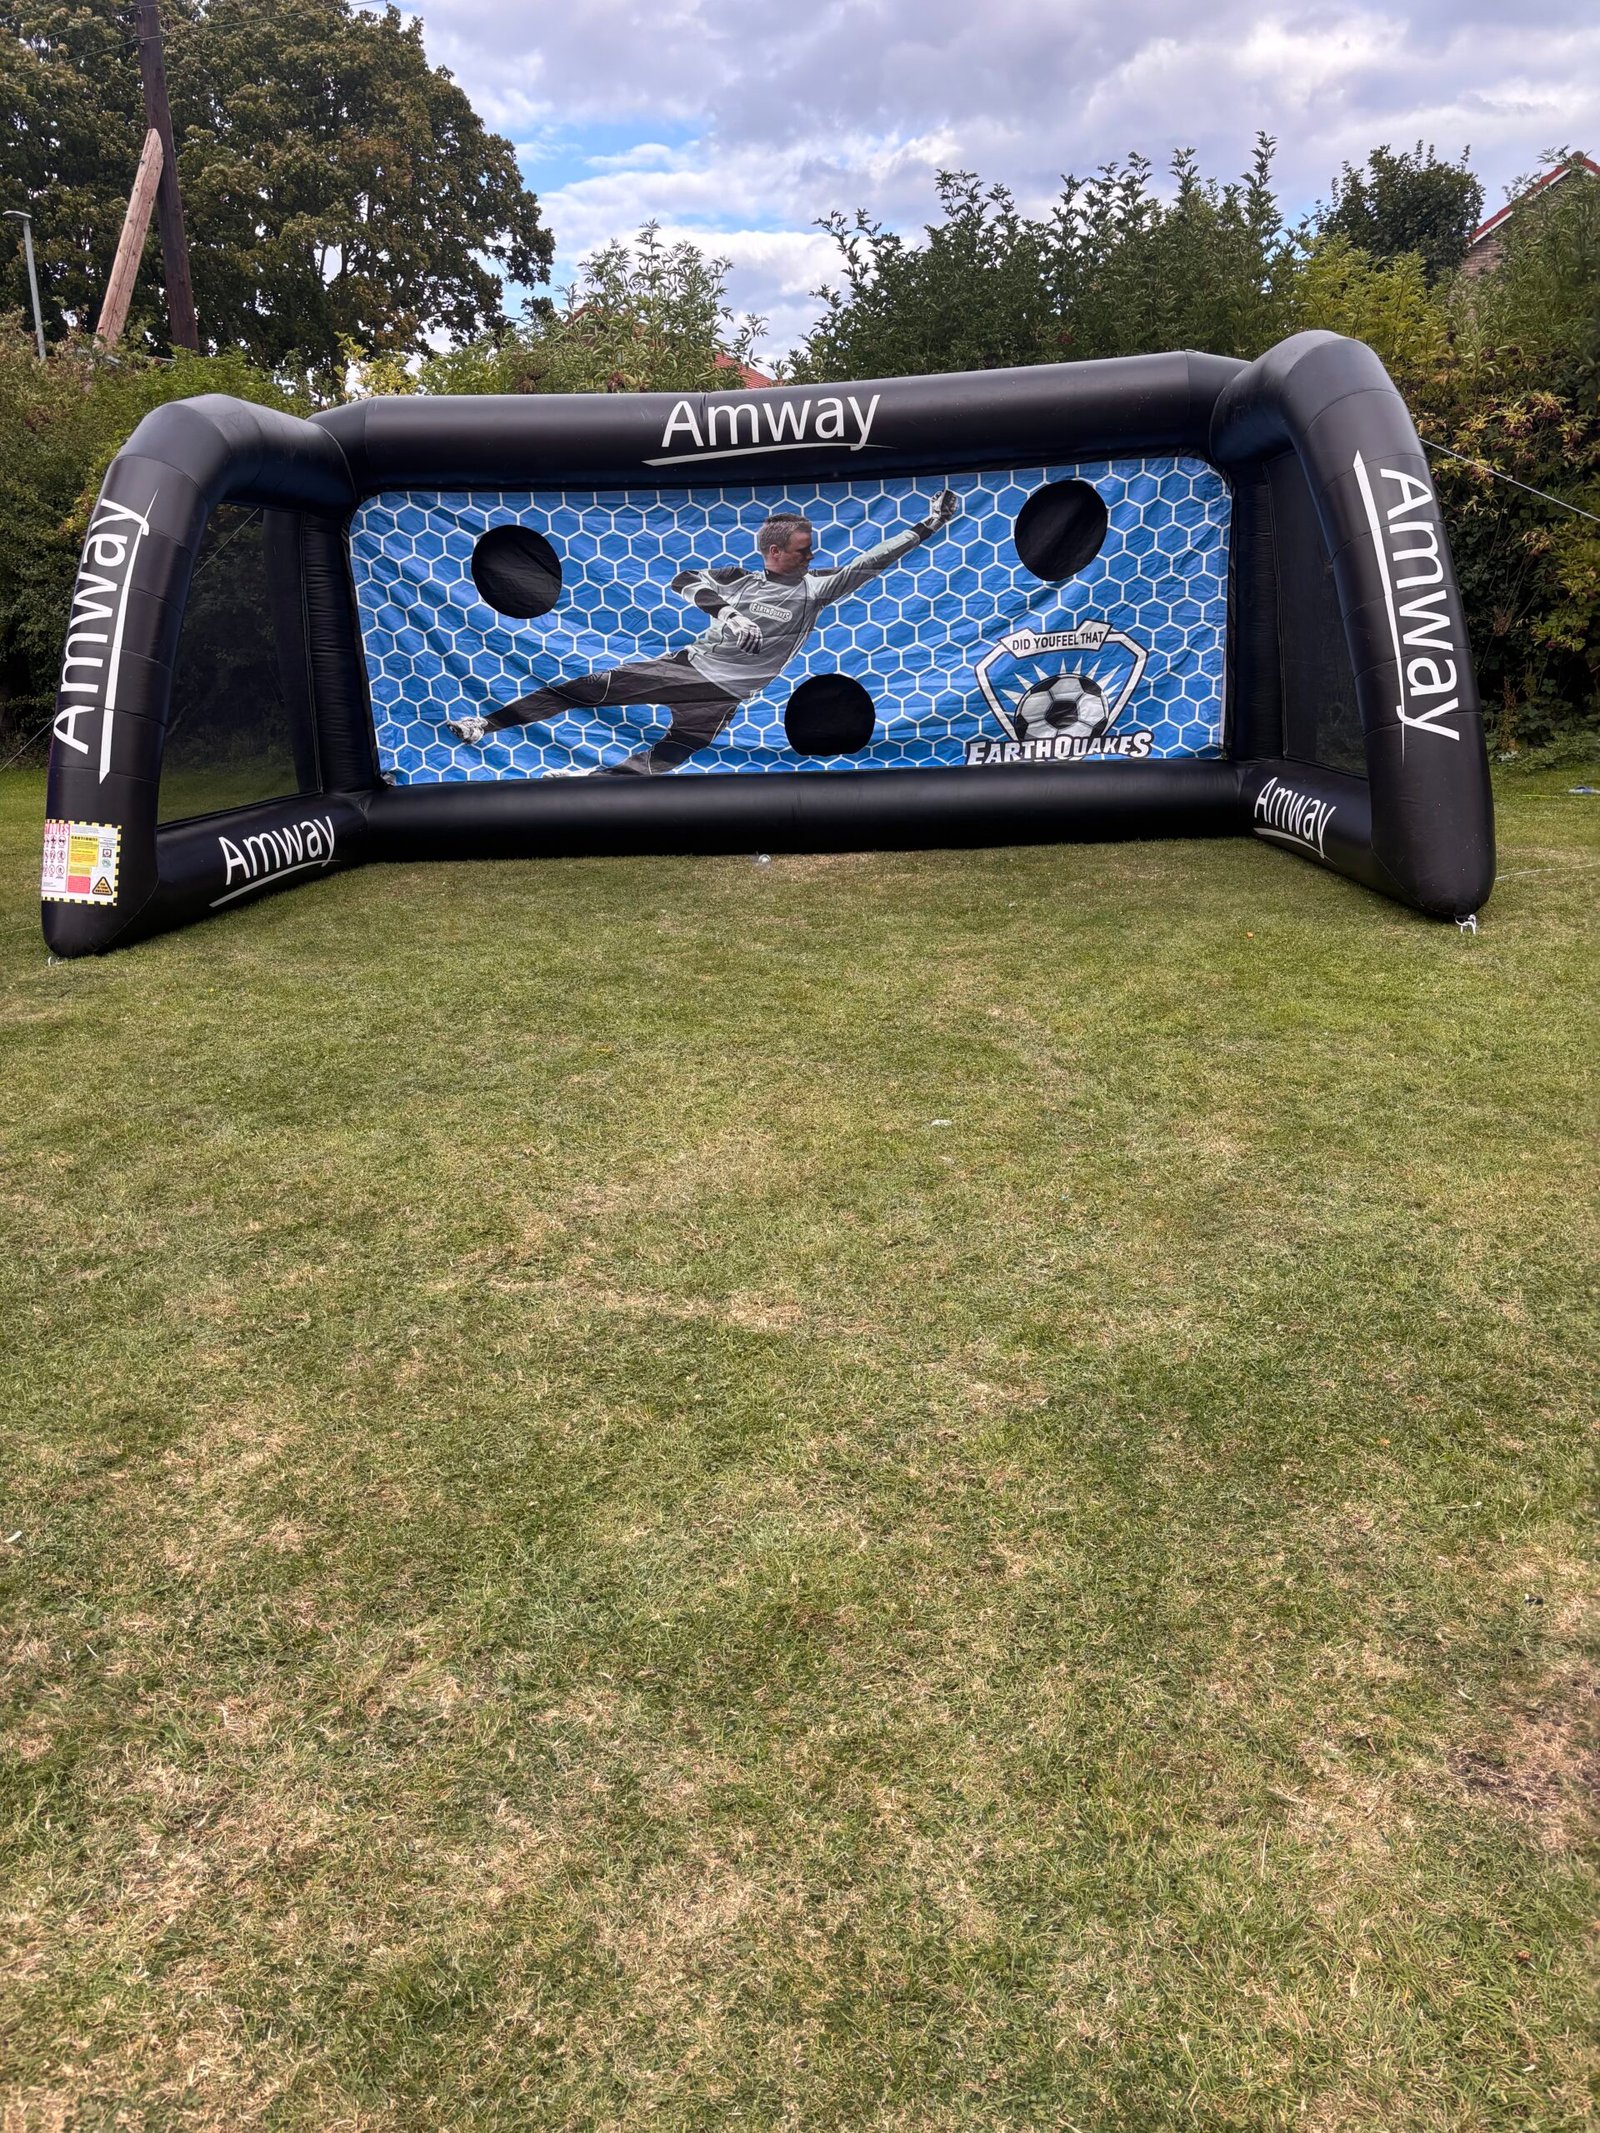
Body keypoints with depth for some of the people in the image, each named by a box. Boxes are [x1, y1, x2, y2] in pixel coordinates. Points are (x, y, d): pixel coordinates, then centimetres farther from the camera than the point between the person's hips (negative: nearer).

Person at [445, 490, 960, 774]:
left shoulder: (813, 588, 2)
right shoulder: (742, 578, 7)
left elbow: (868, 562, -3)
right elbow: (686, 580, -5)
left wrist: (928, 525, -7)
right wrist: (726, 611, -23)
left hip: (722, 693, -1)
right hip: (686, 663, 1)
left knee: (663, 761, -16)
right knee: (591, 687, -6)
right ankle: (488, 724, -1)